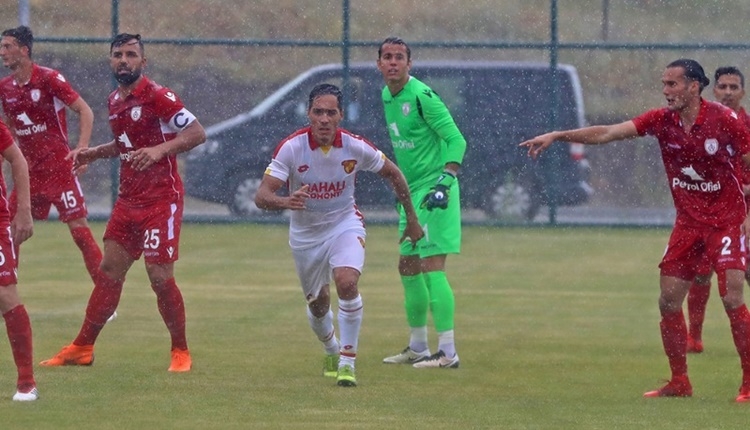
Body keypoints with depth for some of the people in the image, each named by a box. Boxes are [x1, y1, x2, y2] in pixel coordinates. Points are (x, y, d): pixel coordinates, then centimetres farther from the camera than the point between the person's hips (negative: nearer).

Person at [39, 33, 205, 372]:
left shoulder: (157, 96, -13)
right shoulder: (115, 101, 12)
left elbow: (197, 133, -17)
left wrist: (159, 150, -30)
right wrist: (94, 153, 15)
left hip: (161, 200, -7)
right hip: (128, 200, 7)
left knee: (160, 277, -9)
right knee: (109, 271, 9)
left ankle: (181, 352, 5)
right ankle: (82, 348, 14)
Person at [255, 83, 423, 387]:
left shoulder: (355, 147, -18)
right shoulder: (291, 148, -23)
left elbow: (392, 173, 1)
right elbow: (262, 196, -27)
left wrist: (412, 219, 6)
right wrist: (285, 202, -50)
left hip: (345, 224, -1)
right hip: (305, 233, 1)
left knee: (347, 282, -28)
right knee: (317, 304, 14)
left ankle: (347, 362, -16)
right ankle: (332, 352, 47)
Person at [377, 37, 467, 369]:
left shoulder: (421, 96, -16)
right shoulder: (386, 96, 11)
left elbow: (456, 140, -19)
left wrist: (445, 181, -28)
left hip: (434, 191, -10)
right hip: (412, 192, 10)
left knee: (431, 267, -14)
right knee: (408, 268, 14)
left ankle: (448, 352, -14)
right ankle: (417, 347, 26)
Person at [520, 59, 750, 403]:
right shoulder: (662, 120, -3)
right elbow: (607, 133, -8)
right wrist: (557, 136, -16)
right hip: (688, 222, 5)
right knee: (668, 301, 1)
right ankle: (679, 383, 14)